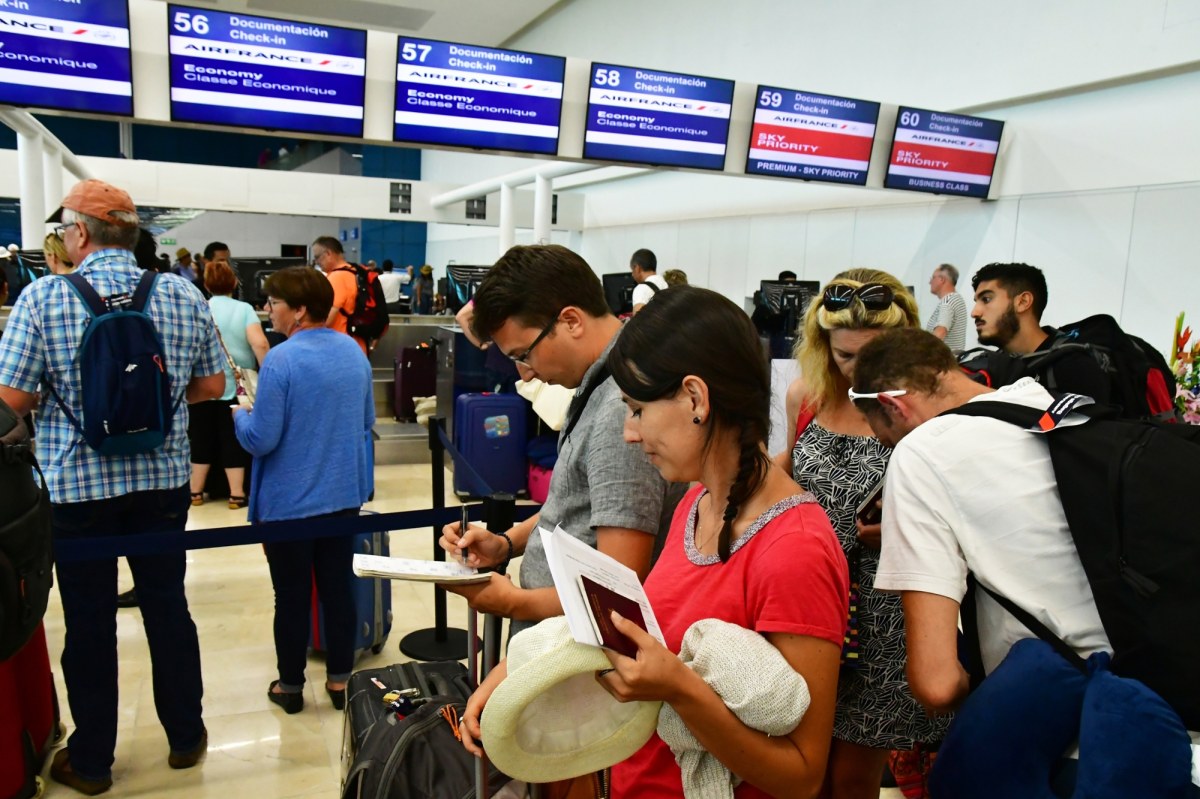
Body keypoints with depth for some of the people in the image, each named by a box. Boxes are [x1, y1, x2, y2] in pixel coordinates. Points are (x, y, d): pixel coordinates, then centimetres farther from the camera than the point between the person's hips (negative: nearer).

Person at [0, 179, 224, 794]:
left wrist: (61, 396, 9)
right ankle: (185, 737, 29)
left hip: (76, 482, -2)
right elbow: (212, 385, 2)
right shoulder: (183, 295, -3)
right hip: (162, 478, 2)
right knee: (167, 606, 14)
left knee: (89, 620, 11)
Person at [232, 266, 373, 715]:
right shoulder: (354, 352, 1)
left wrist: (240, 415, 2)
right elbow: (367, 421, 12)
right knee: (338, 587, 15)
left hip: (289, 501, -5)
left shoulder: (281, 360, -19)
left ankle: (291, 686, 25)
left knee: (292, 596, 9)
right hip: (344, 494, 5)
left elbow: (260, 440, -17)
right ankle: (339, 680, 26)